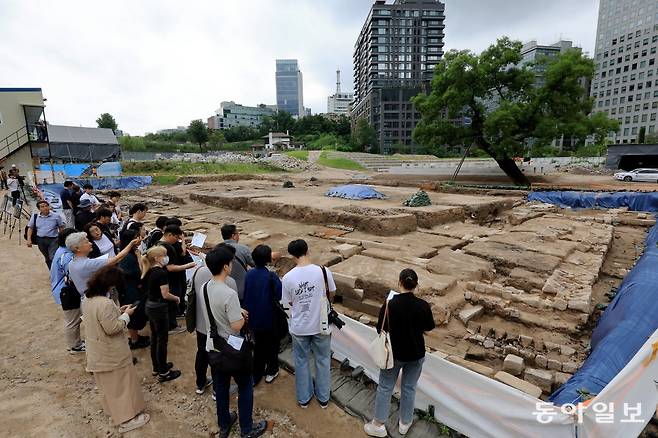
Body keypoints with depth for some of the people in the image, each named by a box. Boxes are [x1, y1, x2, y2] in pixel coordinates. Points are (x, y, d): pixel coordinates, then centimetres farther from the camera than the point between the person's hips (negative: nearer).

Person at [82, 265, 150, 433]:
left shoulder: (88, 300, -2)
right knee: (121, 384, 7)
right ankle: (127, 419, 19)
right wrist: (126, 315, -15)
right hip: (112, 354, -9)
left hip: (97, 352, 9)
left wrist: (118, 311, 4)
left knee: (107, 383, 25)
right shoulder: (105, 303, -33)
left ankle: (113, 411, 43)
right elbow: (112, 328, -28)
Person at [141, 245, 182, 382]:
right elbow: (165, 295, -22)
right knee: (162, 339, 2)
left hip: (150, 306, 9)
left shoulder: (149, 272, 4)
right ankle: (163, 373, 12)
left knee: (154, 337, 19)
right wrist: (176, 298, -5)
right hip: (159, 308, -9)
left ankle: (156, 367, 33)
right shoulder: (161, 273, -21)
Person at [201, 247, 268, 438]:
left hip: (213, 347, 7)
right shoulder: (229, 294, -30)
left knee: (220, 387, 23)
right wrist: (243, 316, -6)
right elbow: (237, 326, -25)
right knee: (245, 387, 14)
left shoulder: (204, 289, -5)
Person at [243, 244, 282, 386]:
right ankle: (271, 371, 33)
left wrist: (249, 310, 13)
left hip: (254, 318, 5)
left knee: (258, 345, 21)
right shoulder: (271, 277, -23)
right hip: (269, 318, -4)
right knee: (272, 345, 18)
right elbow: (280, 295, -23)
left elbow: (244, 295, 0)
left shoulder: (249, 274, -8)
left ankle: (255, 375, 29)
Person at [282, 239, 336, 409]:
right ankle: (323, 398, 37)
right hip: (321, 325, 0)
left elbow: (289, 302, -4)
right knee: (323, 360, 21)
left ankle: (304, 398, 38)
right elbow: (331, 293, -3)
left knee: (301, 362, 21)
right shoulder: (323, 271, -18)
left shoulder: (288, 277, -18)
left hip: (299, 327, 0)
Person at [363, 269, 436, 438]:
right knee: (409, 388, 20)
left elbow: (380, 329, -10)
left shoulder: (389, 304, -21)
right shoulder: (423, 305, -17)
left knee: (385, 387, 15)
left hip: (394, 353, -1)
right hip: (416, 354, 2)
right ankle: (405, 423, 37)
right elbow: (429, 327, 0)